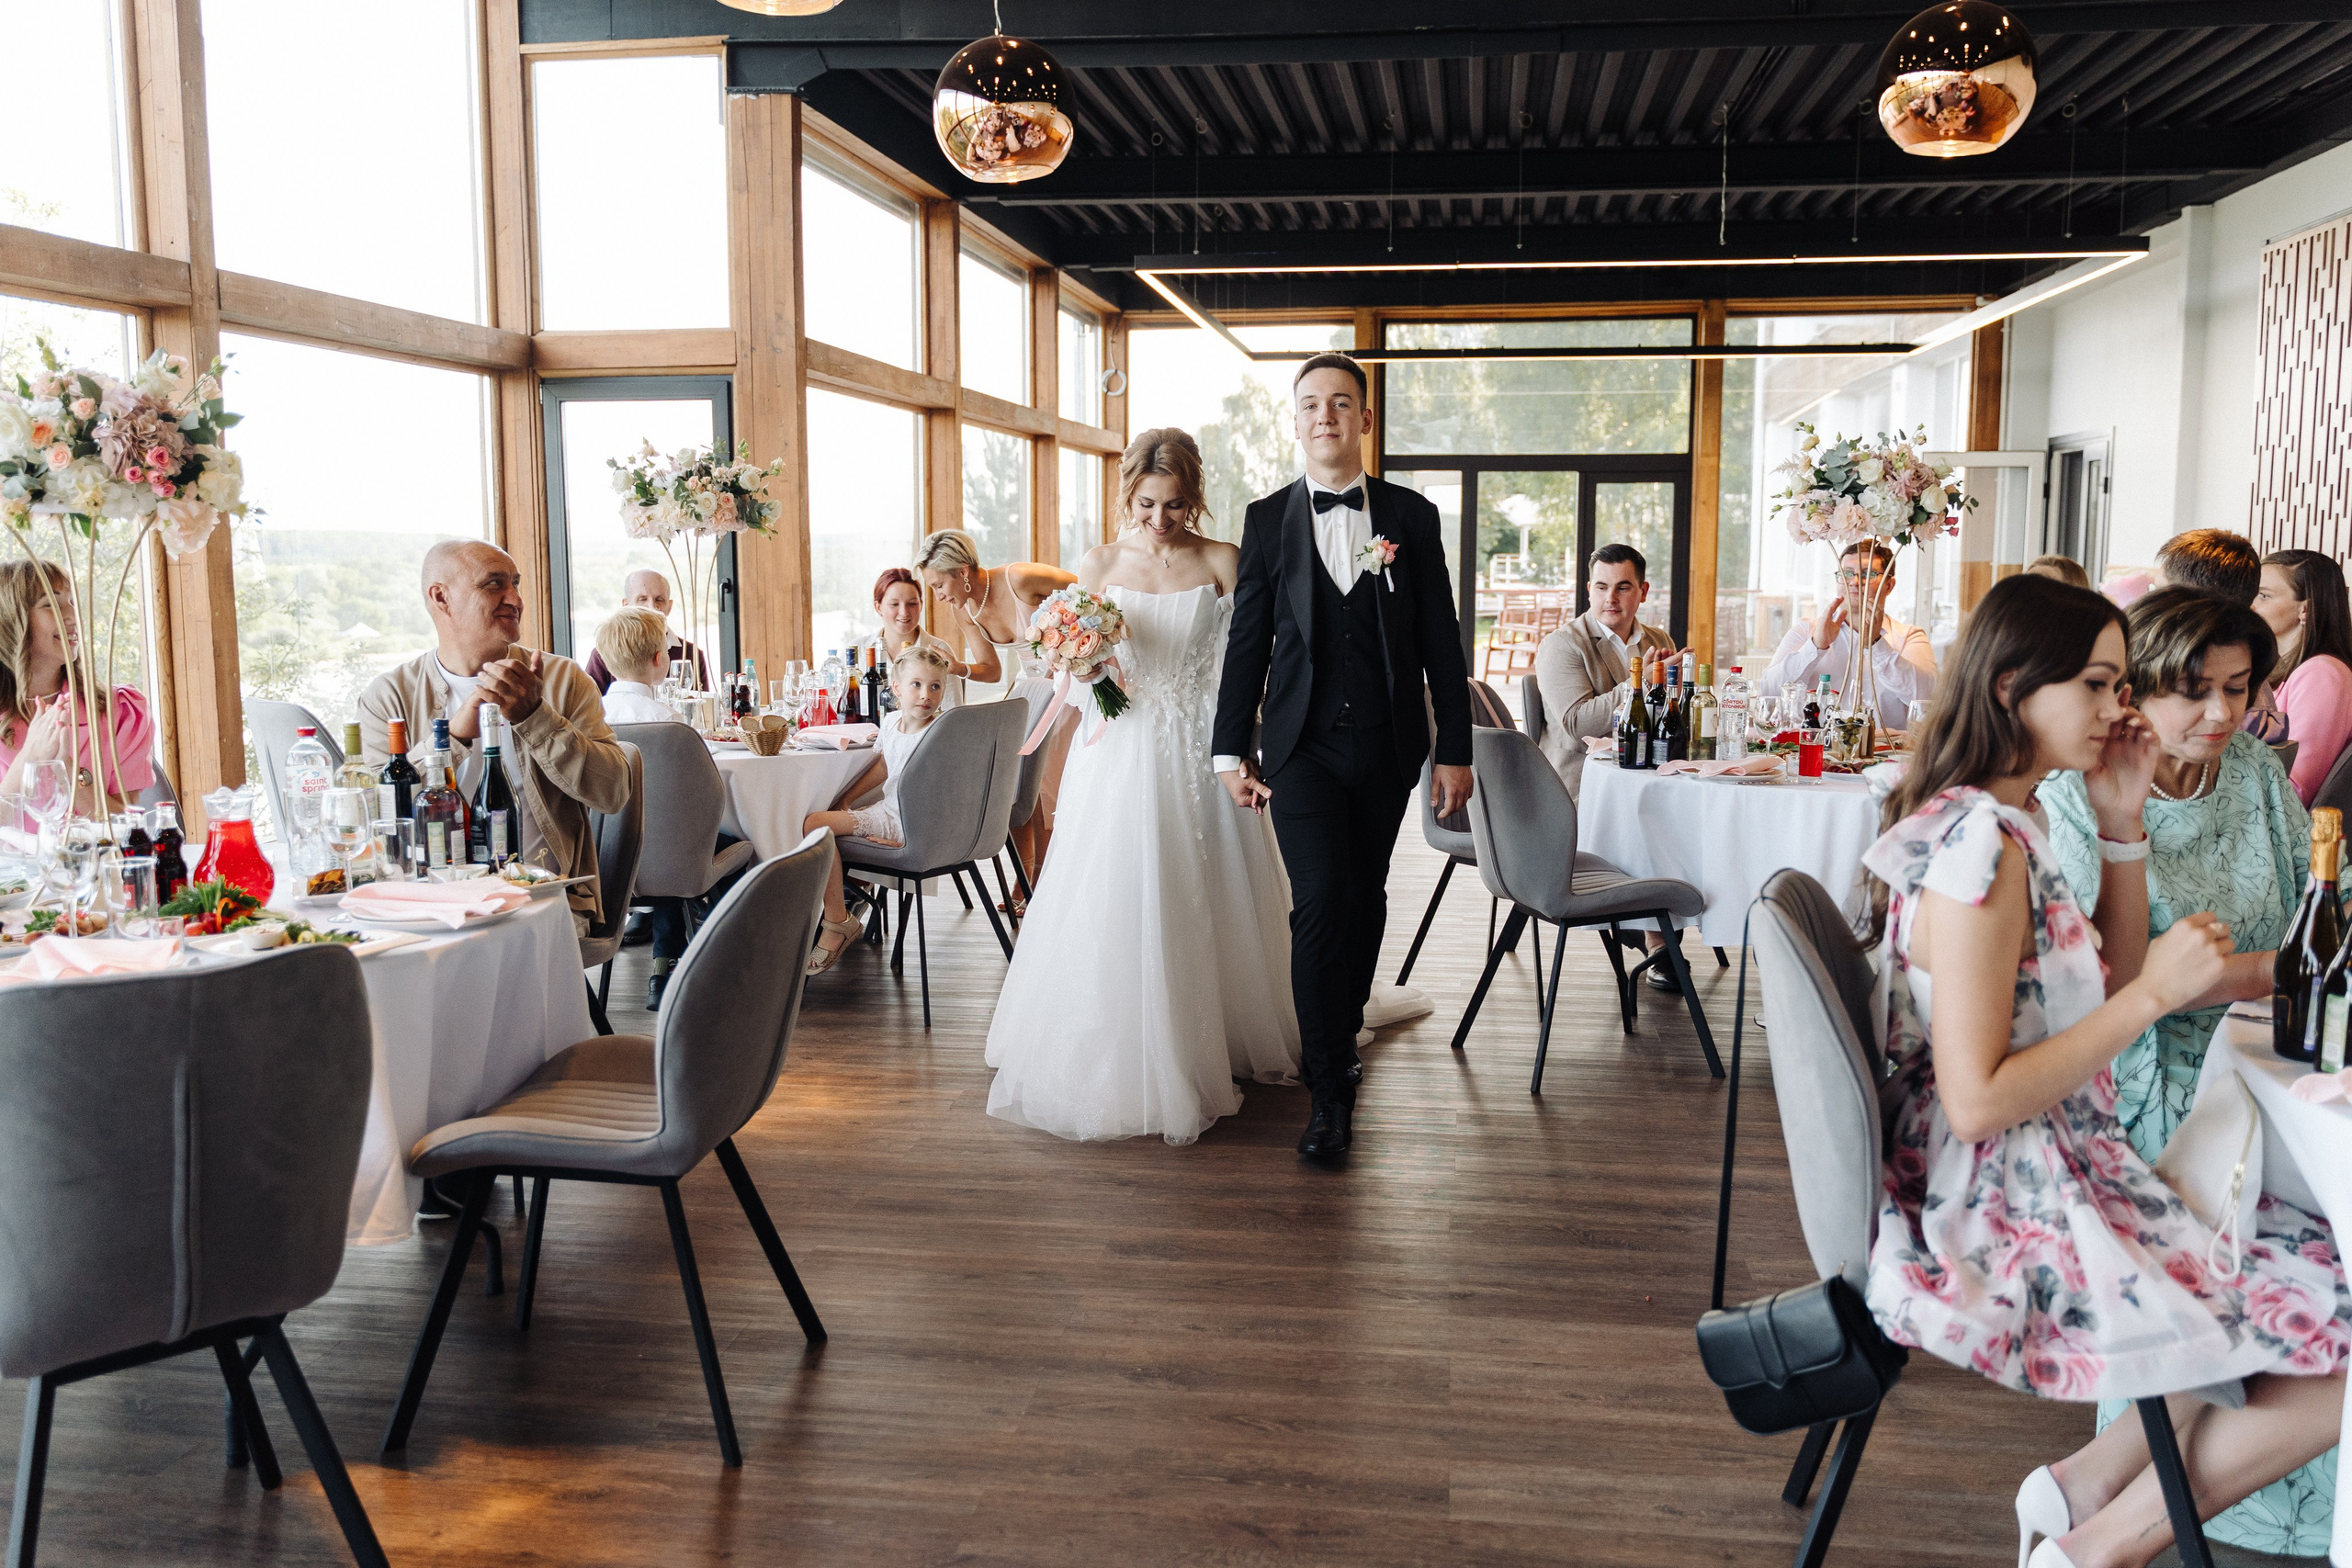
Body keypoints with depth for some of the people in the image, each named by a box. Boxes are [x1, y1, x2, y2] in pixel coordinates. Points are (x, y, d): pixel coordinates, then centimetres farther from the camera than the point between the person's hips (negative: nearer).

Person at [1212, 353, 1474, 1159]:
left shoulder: (1411, 516, 5)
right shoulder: (1267, 519, 4)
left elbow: (1440, 638, 5)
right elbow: (1247, 639, 5)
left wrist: (1455, 749, 1)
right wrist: (1232, 750, 3)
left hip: (1387, 745, 2)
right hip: (1302, 745, -1)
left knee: (1363, 901, 12)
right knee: (1320, 903, -11)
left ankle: (1340, 1037, 34)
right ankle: (1330, 1093, -3)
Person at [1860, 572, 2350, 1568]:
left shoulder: (1992, 823, 9)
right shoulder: (1981, 841, -22)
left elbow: (2104, 988, 17)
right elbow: (1977, 1101, -24)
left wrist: (2122, 827, 7)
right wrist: (2155, 993, -19)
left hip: (2040, 1188, 10)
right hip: (2010, 1238, -10)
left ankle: (2087, 1484, 14)